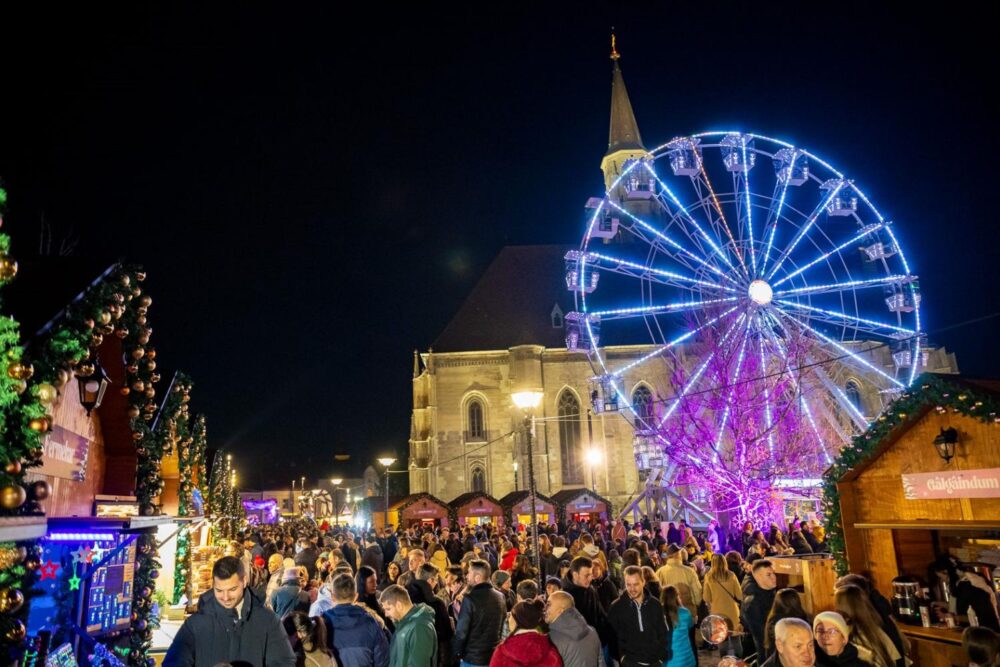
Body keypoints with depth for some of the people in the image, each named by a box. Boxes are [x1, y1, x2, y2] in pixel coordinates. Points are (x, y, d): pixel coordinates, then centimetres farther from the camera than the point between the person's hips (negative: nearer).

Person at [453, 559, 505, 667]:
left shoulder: (470, 598, -17)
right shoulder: (500, 596, 2)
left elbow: (461, 631, -14)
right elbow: (502, 626, 11)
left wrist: (457, 653, -1)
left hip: (472, 658, -6)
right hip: (495, 656, 6)